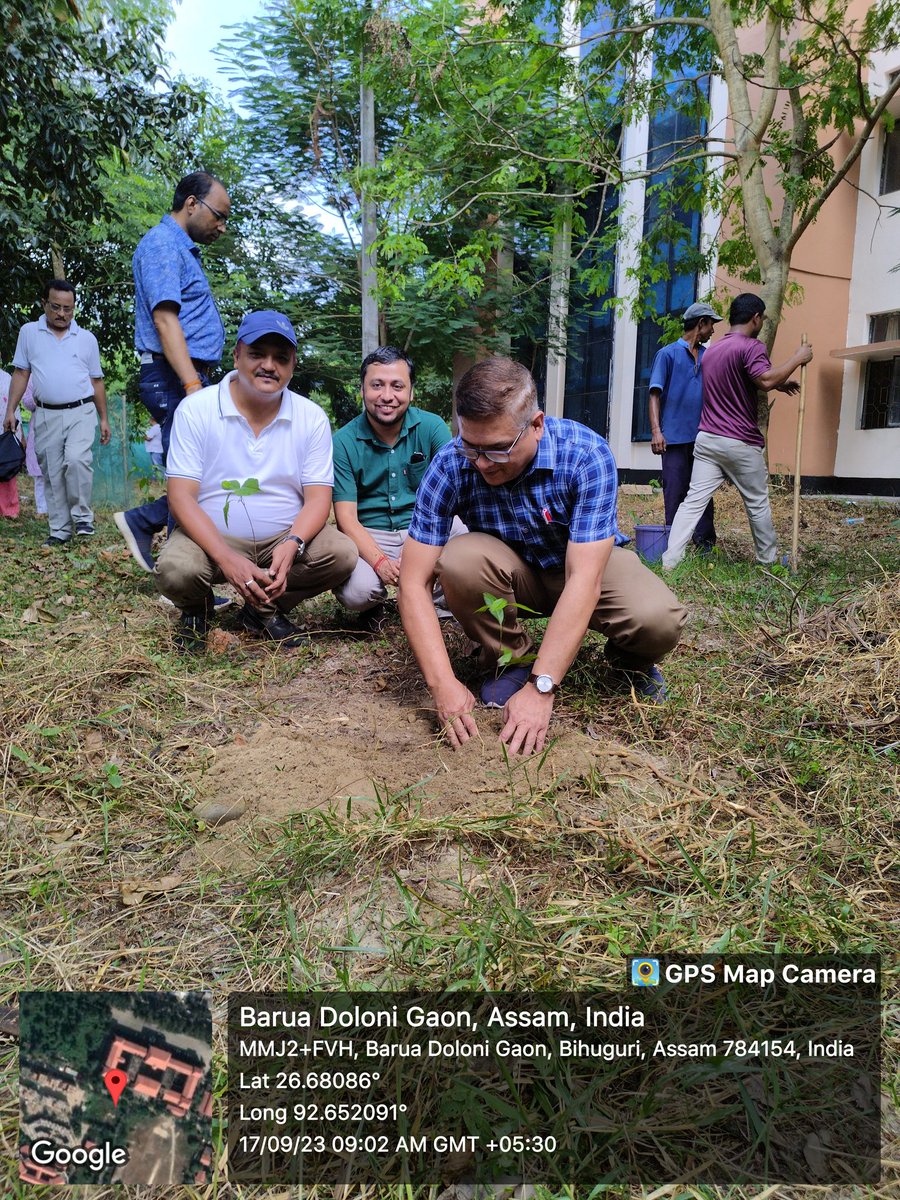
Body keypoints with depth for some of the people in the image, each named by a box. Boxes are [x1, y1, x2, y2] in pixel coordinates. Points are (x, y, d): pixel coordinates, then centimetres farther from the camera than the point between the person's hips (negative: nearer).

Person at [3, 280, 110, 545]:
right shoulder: (28, 332, 8)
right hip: (46, 415, 2)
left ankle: (82, 516, -7)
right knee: (52, 474, 3)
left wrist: (104, 419, 9)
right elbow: (21, 374, 9)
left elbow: (97, 382, 11)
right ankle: (60, 530, 10)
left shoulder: (87, 339, 8)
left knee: (77, 459, -24)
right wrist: (11, 410, 2)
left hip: (81, 413, -1)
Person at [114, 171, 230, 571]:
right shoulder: (162, 244, -8)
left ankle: (141, 521, 21)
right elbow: (165, 320, -20)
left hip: (191, 378, 10)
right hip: (174, 379, -10)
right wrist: (193, 386, -29)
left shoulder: (183, 250, 23)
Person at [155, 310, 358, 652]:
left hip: (285, 538, 2)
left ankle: (264, 610, 3)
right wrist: (226, 558, -29)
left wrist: (292, 545, -28)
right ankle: (195, 610, 8)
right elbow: (181, 497, -14)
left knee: (342, 554, -24)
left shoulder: (312, 418, -2)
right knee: (175, 570, -33)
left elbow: (318, 498, -6)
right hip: (212, 537, -2)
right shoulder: (195, 409, -9)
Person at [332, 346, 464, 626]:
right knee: (356, 591, -32)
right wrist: (379, 561, -29)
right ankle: (375, 603, 9)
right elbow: (346, 517, -11)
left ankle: (437, 600, 1)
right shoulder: (344, 442, -6)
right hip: (368, 537, -1)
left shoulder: (431, 427, -3)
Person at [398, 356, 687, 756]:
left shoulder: (586, 455, -30)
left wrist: (540, 689, -41)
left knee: (659, 620, -31)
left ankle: (628, 658, 7)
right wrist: (443, 684, -35)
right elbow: (414, 582, -25)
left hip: (587, 562, -1)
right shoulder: (450, 466, -25)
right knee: (460, 560, -32)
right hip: (511, 569, 1)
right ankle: (510, 660, -5)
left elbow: (583, 579, -35)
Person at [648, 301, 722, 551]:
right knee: (675, 491, -2)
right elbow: (655, 394, -3)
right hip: (675, 436, -4)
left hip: (702, 436, 5)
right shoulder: (668, 354, 2)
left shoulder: (708, 356, 16)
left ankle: (705, 542, 10)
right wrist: (656, 431, -14)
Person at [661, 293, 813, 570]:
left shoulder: (712, 350, 17)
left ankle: (670, 560, -9)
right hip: (740, 443, -6)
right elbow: (765, 380, -26)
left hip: (707, 438, 6)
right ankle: (768, 558, 25)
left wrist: (780, 385, 31)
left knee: (694, 500, 0)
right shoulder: (751, 346, -10)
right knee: (758, 503, 11)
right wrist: (797, 359, -12)